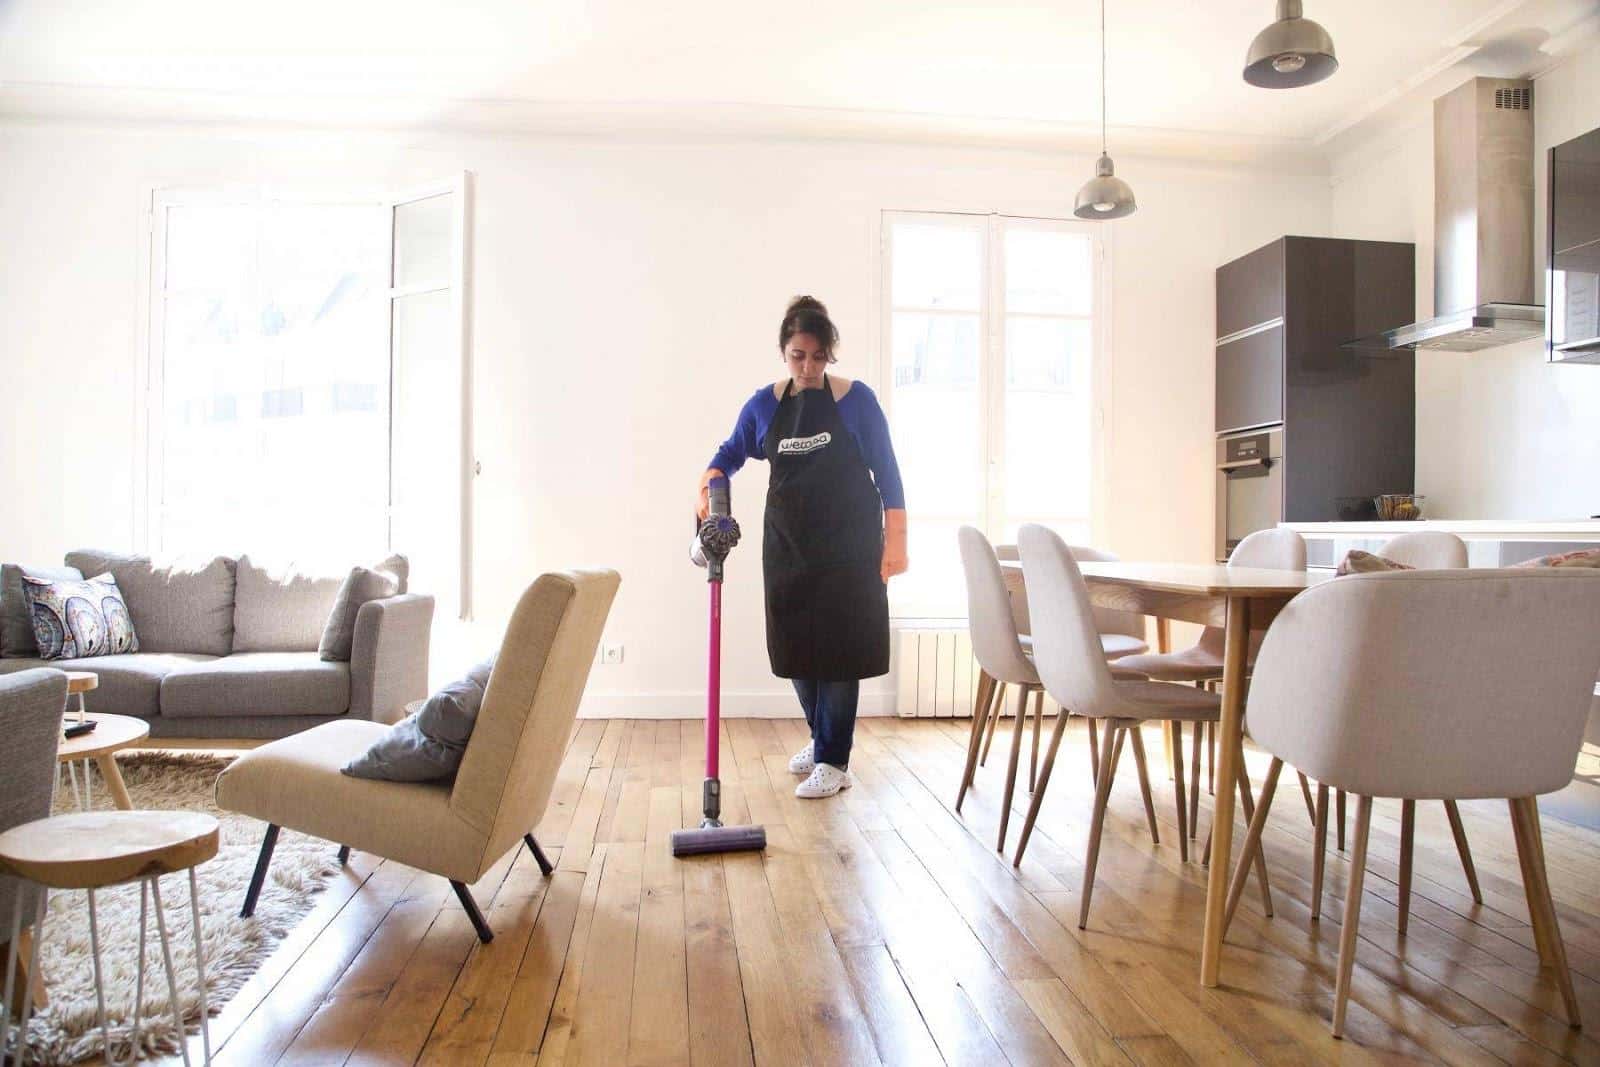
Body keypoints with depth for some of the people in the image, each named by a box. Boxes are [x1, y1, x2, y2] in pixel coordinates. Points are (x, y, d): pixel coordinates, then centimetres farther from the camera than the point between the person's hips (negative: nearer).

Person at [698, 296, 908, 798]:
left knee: (839, 648, -4)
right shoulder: (764, 404, 2)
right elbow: (731, 453, 15)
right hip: (789, 545, 4)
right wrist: (709, 483, -6)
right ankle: (820, 736, 31)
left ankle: (833, 761, 7)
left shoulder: (856, 399, -6)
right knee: (796, 645, 9)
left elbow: (886, 472, -4)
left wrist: (895, 540, -9)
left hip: (848, 545, -3)